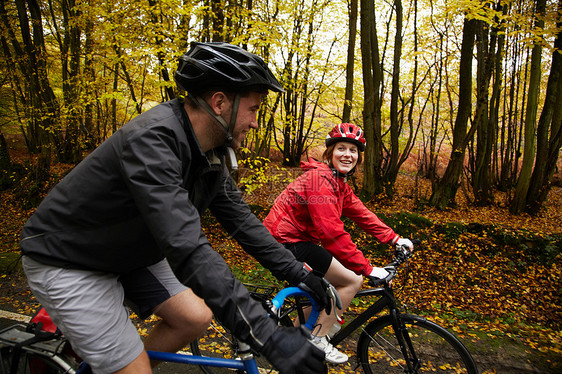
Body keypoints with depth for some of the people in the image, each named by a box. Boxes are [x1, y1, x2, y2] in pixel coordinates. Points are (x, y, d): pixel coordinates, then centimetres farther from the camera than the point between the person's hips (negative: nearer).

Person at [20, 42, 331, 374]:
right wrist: (268, 337, -43)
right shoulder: (152, 138, -34)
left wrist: (297, 272, -2)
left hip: (131, 256, 8)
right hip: (68, 262, -8)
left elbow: (239, 218, 1)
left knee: (196, 318, 4)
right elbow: (187, 247, -42)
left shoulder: (212, 154, -5)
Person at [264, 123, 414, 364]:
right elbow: (332, 232, -28)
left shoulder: (339, 183, 12)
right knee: (352, 280, -7)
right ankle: (318, 340, 5)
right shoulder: (320, 178, -21)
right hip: (287, 242, -10)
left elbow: (361, 213, 10)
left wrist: (395, 239, 2)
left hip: (295, 239, 10)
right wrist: (367, 269, -26)